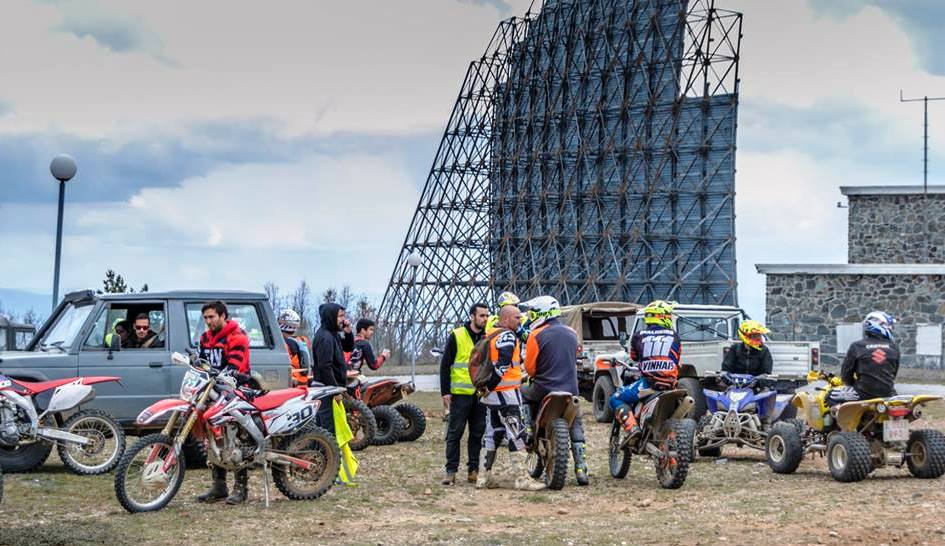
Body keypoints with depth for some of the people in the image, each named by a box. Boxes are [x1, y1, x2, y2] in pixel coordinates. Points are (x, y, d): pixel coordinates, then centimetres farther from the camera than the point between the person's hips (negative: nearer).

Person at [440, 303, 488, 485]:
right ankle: (451, 471, 3)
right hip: (460, 394, -4)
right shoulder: (457, 336, -2)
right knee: (455, 433, -1)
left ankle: (473, 470, 14)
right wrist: (445, 391, -7)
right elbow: (445, 364, -1)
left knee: (478, 433, 7)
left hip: (482, 394, 4)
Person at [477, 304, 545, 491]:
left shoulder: (490, 335, 17)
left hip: (491, 396, 9)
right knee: (516, 435, -8)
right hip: (506, 392, -9)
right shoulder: (507, 337, -13)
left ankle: (484, 477, 14)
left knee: (493, 434, 13)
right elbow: (503, 365, -21)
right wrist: (490, 385, -18)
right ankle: (524, 478, -10)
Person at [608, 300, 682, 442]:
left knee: (615, 399, 7)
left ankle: (632, 427, -16)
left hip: (648, 382, -3)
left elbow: (633, 357, 22)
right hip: (670, 383, 3)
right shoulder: (674, 336, 8)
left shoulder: (639, 336, 5)